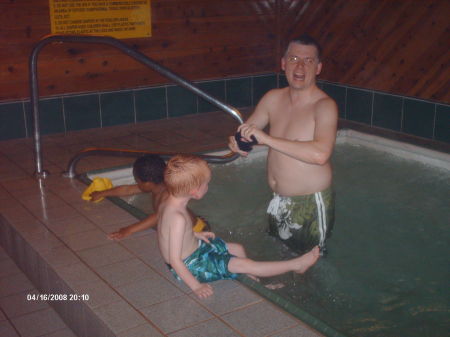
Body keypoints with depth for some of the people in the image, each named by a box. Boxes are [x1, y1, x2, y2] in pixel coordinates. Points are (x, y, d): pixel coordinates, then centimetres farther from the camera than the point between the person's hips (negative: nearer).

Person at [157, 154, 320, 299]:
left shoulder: (167, 203, -6)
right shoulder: (178, 218, -35)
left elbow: (170, 230, 13)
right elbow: (175, 260, -31)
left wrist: (195, 234, 13)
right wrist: (195, 286, -24)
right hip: (190, 266, -10)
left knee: (238, 249, 15)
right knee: (244, 264, -8)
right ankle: (295, 265, 0)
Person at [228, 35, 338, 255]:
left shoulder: (325, 106, -21)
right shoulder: (273, 98, 0)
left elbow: (321, 153, -37)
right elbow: (246, 130, 12)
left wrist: (267, 139, -36)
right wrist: (236, 142, -14)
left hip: (311, 204, -7)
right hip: (278, 201, 7)